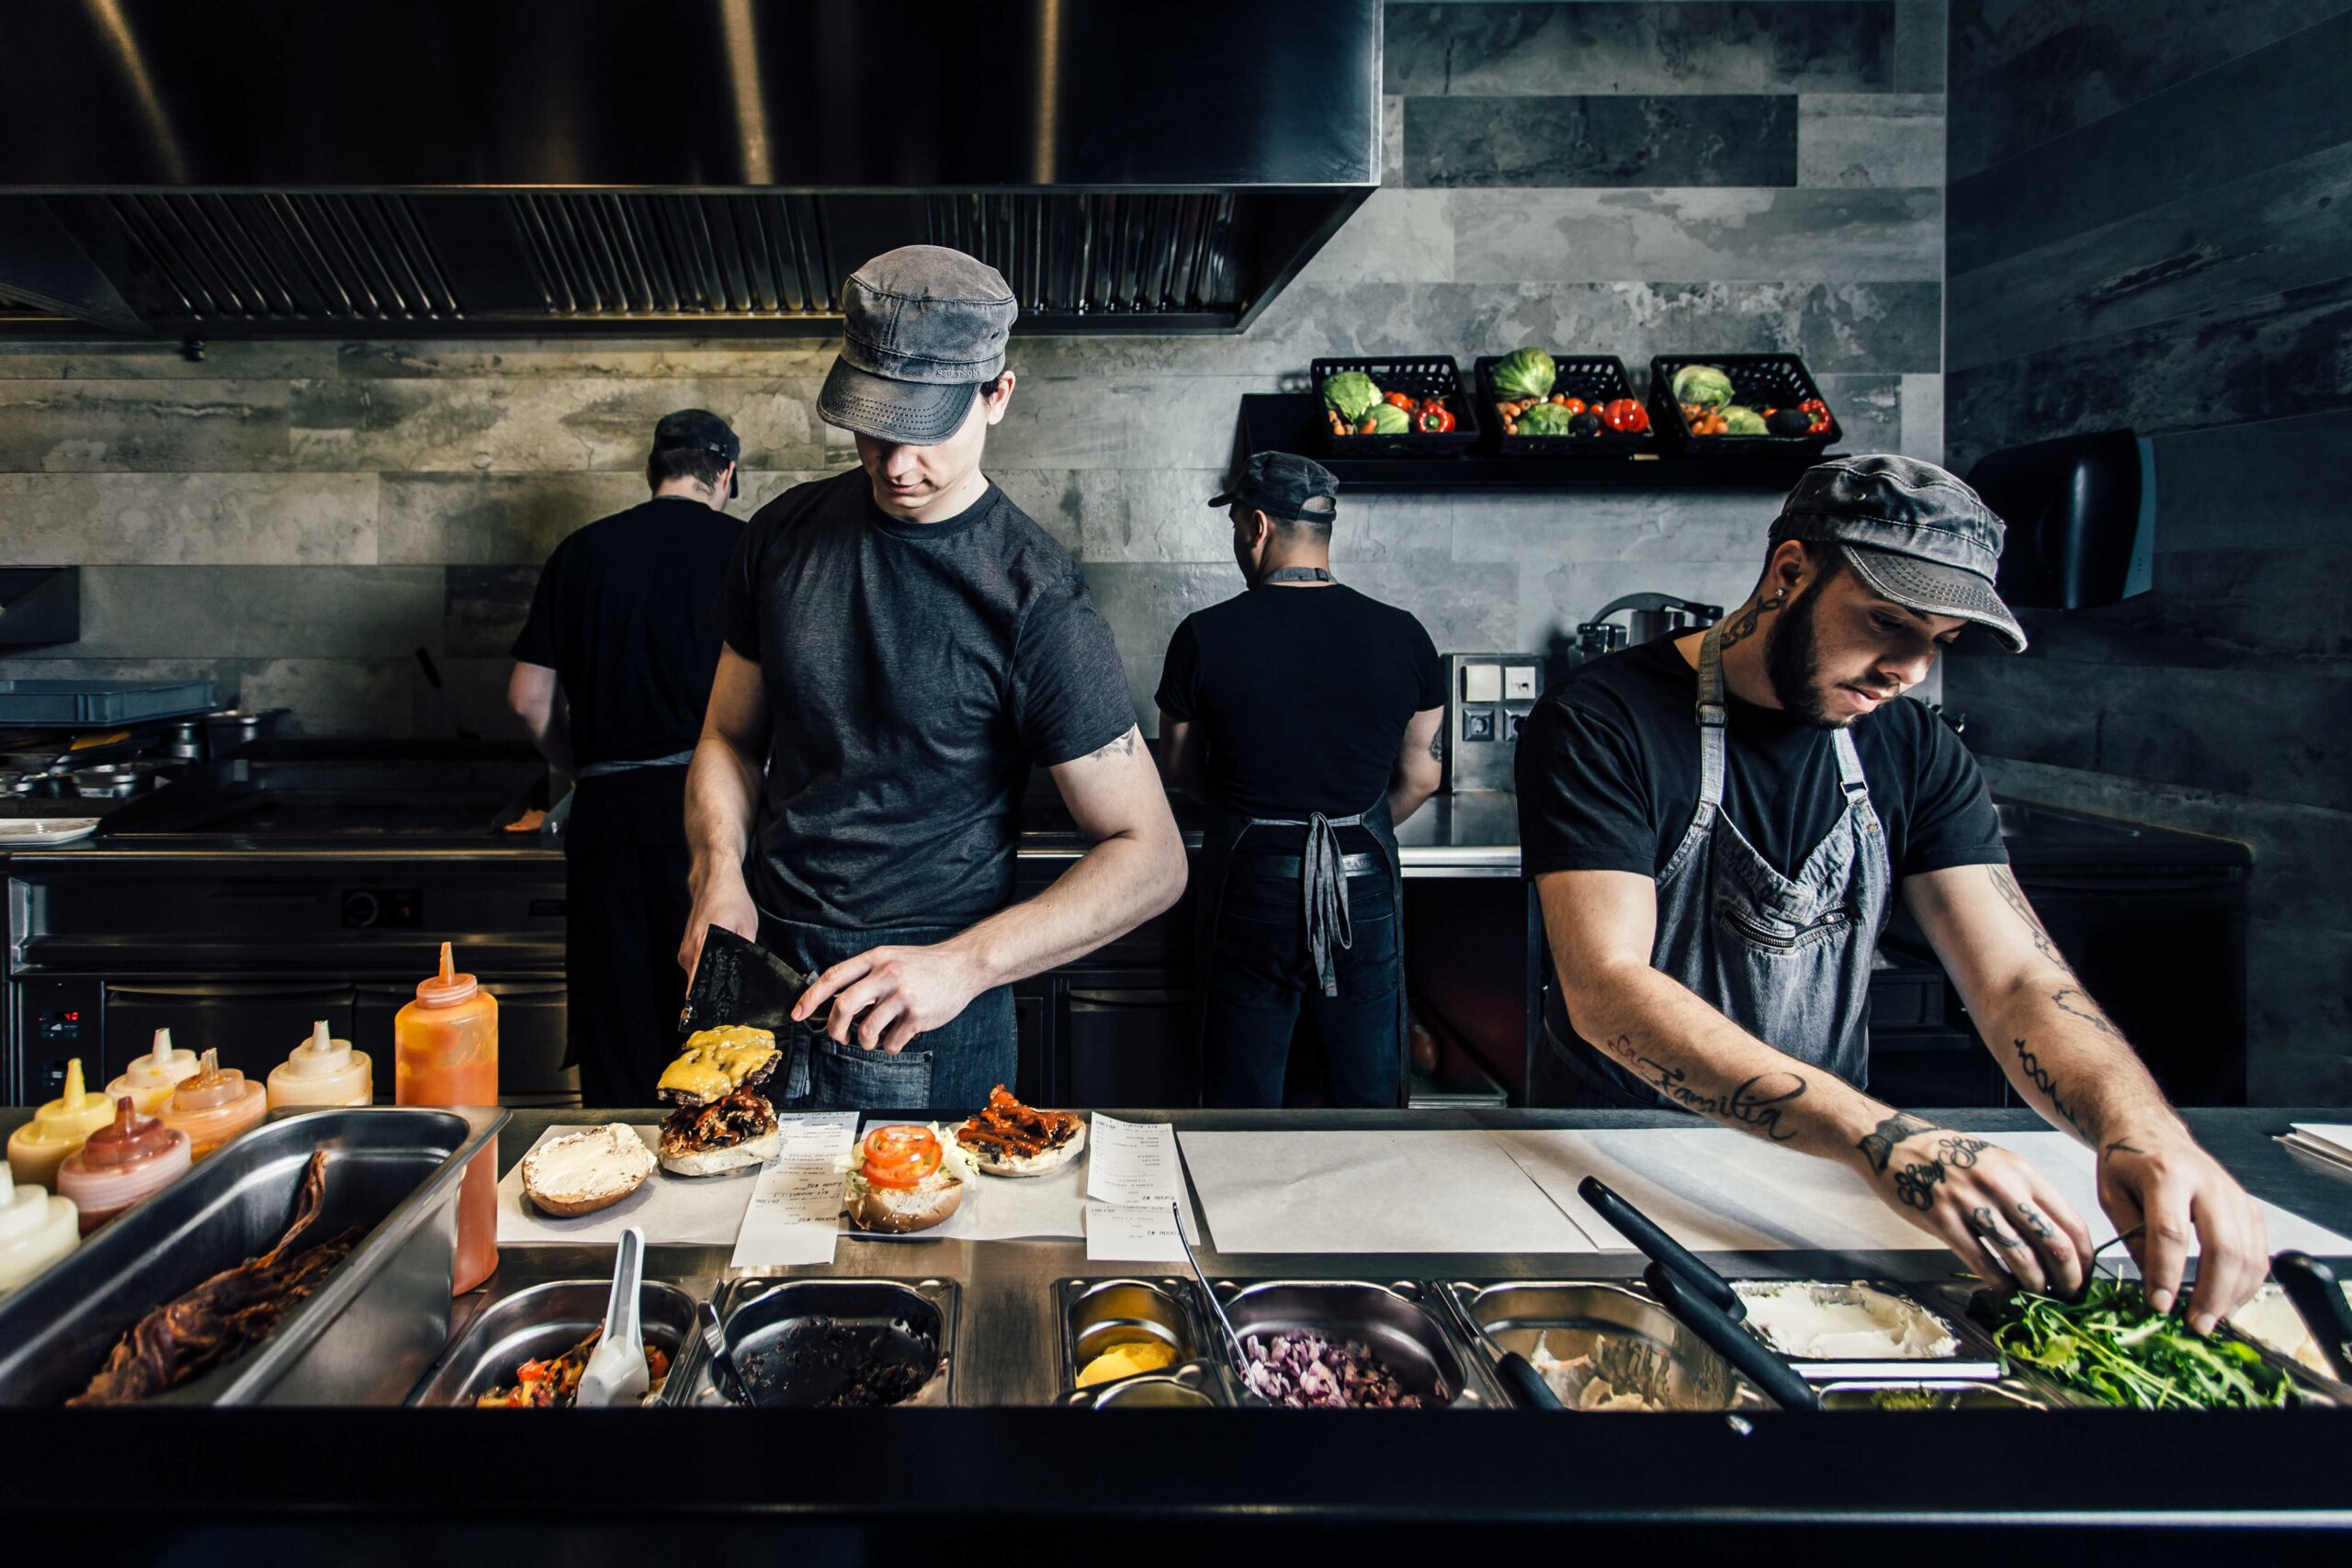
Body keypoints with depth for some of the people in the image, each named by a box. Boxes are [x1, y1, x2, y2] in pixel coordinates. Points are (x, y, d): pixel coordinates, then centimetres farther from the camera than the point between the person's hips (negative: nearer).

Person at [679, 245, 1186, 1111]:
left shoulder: (1033, 598, -16)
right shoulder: (785, 534, 0)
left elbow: (1150, 858, -17)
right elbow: (731, 737, 12)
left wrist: (965, 964, -29)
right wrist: (719, 874, -9)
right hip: (762, 976, 5)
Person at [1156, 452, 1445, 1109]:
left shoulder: (1205, 635, -8)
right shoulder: (1402, 635, -3)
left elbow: (1179, 769, 5)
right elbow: (1421, 774, 6)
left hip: (1249, 881, -1)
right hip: (1364, 884, 2)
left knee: (1244, 1101, 12)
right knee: (1370, 1097, 15)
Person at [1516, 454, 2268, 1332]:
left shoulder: (1913, 752, 4)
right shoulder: (1601, 723, -15)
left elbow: (2019, 977, -4)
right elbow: (1605, 990, -26)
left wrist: (2141, 1125, -27)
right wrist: (1875, 1136, -38)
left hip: (1826, 1161, 4)